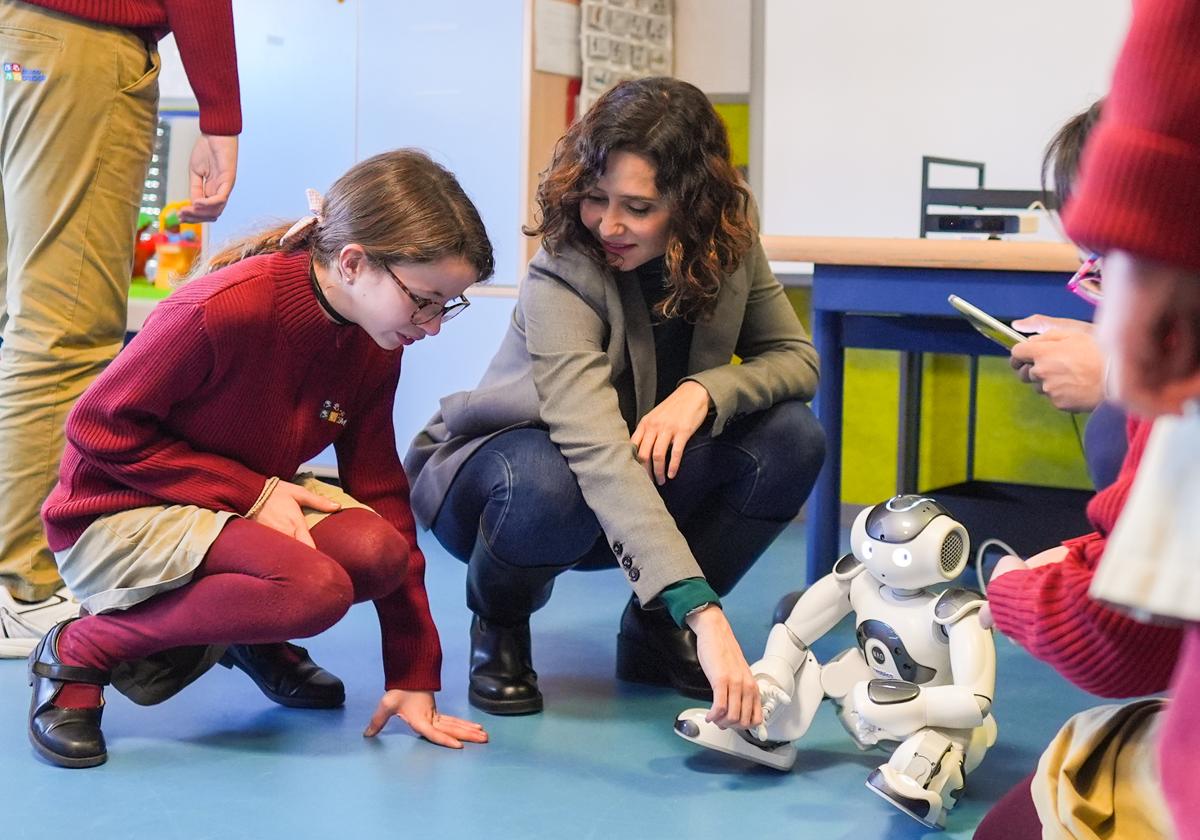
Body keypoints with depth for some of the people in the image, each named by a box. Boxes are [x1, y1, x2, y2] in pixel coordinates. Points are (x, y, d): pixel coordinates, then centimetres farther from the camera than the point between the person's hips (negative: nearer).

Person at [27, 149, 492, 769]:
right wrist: (250, 491, -23)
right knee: (316, 588, -32)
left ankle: (250, 636, 9)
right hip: (114, 517, -7)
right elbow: (100, 425, -18)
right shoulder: (224, 309, -26)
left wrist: (413, 676, -1)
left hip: (246, 505, 7)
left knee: (373, 549, -23)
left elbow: (380, 493, 0)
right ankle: (82, 649, -13)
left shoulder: (375, 348, -3)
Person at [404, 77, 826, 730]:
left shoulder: (729, 248, -14)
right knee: (549, 482, -40)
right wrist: (706, 617, -54)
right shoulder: (560, 283, -33)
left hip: (646, 493, 5)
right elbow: (601, 458, -44)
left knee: (791, 436, -19)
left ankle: (655, 631, 0)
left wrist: (703, 391, -29)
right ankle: (497, 626, -4)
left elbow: (795, 358, -5)